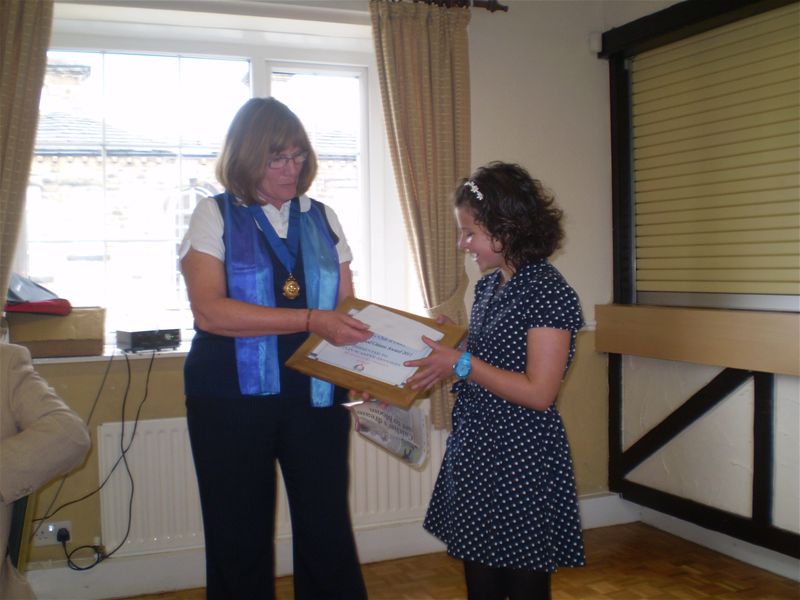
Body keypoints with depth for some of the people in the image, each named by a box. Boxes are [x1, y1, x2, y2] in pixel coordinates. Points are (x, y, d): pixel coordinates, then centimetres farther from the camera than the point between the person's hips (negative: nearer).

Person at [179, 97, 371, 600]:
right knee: (240, 540, 9)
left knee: (328, 534, 4)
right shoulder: (215, 215, 0)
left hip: (316, 396, 2)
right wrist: (310, 320, -22)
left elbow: (347, 308, 9)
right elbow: (209, 310, -14)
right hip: (233, 401, -2)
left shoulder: (322, 218, 10)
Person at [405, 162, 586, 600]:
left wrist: (461, 363, -20)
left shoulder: (550, 294, -16)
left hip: (523, 463, -8)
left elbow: (538, 392, -20)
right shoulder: (489, 286, 8)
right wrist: (441, 355, 3)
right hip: (475, 453, 8)